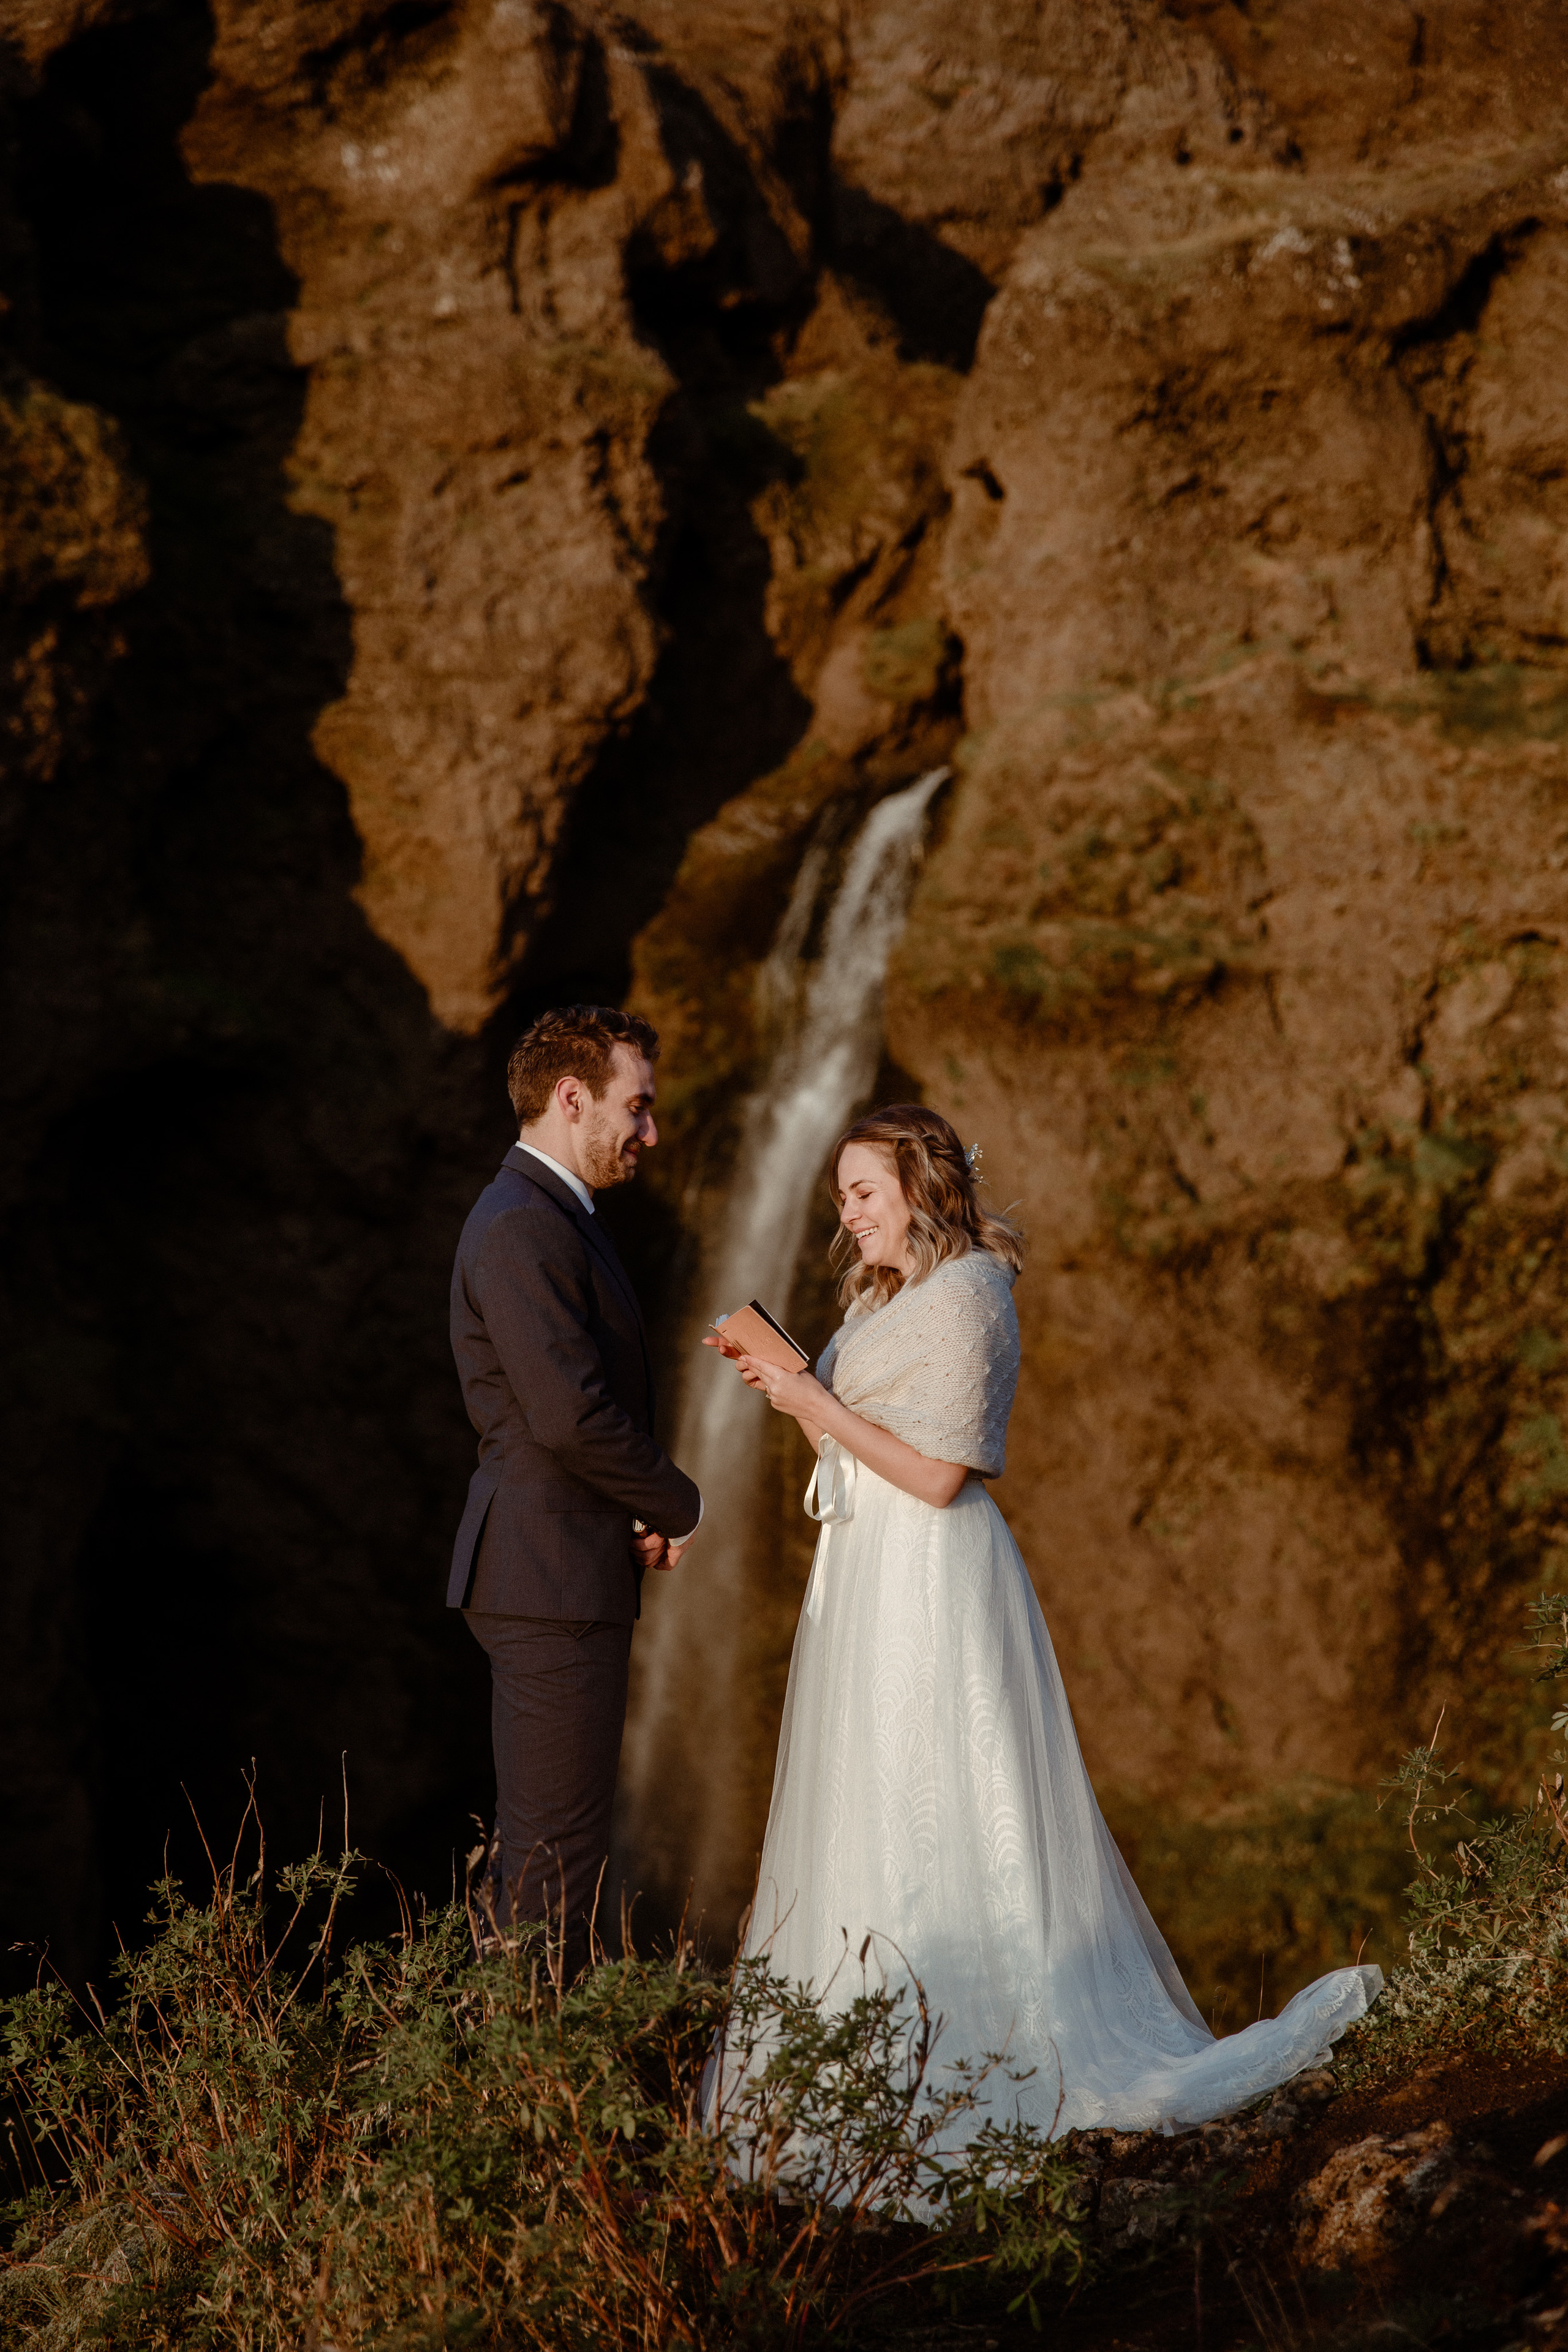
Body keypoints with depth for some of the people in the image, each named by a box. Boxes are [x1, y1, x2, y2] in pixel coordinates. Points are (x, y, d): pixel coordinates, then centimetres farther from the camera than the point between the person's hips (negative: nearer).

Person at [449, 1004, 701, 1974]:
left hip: (559, 1576, 11)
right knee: (557, 1854, -7)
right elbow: (571, 1415, -23)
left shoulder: (555, 1217, 18)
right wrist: (681, 1505, -8)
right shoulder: (523, 1227, -16)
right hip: (553, 1577, -11)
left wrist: (644, 1512, 7)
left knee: (540, 1846, 15)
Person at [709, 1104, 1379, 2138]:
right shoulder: (898, 1300, 17)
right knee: (871, 1826, 12)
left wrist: (817, 1404, -15)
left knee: (930, 1831, -8)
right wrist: (788, 1382, 8)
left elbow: (936, 1475, -20)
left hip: (930, 1588, -10)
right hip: (873, 1585, 10)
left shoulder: (961, 1300, -14)